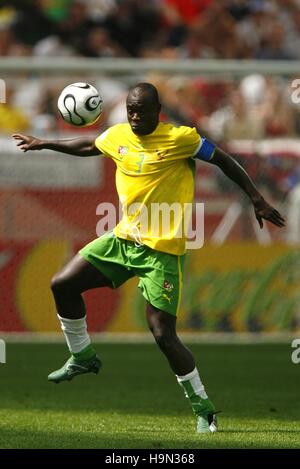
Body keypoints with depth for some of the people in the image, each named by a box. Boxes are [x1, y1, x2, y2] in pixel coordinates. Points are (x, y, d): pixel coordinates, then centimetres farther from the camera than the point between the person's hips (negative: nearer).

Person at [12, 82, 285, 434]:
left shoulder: (180, 139, -14)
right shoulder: (118, 136, 4)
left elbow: (223, 160, -5)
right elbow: (88, 147, 26)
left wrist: (256, 200, -6)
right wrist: (43, 144, 32)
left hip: (161, 249, -7)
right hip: (123, 237, 7)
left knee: (163, 335, -12)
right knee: (63, 284, 2)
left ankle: (203, 408, 2)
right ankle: (83, 357, 24)